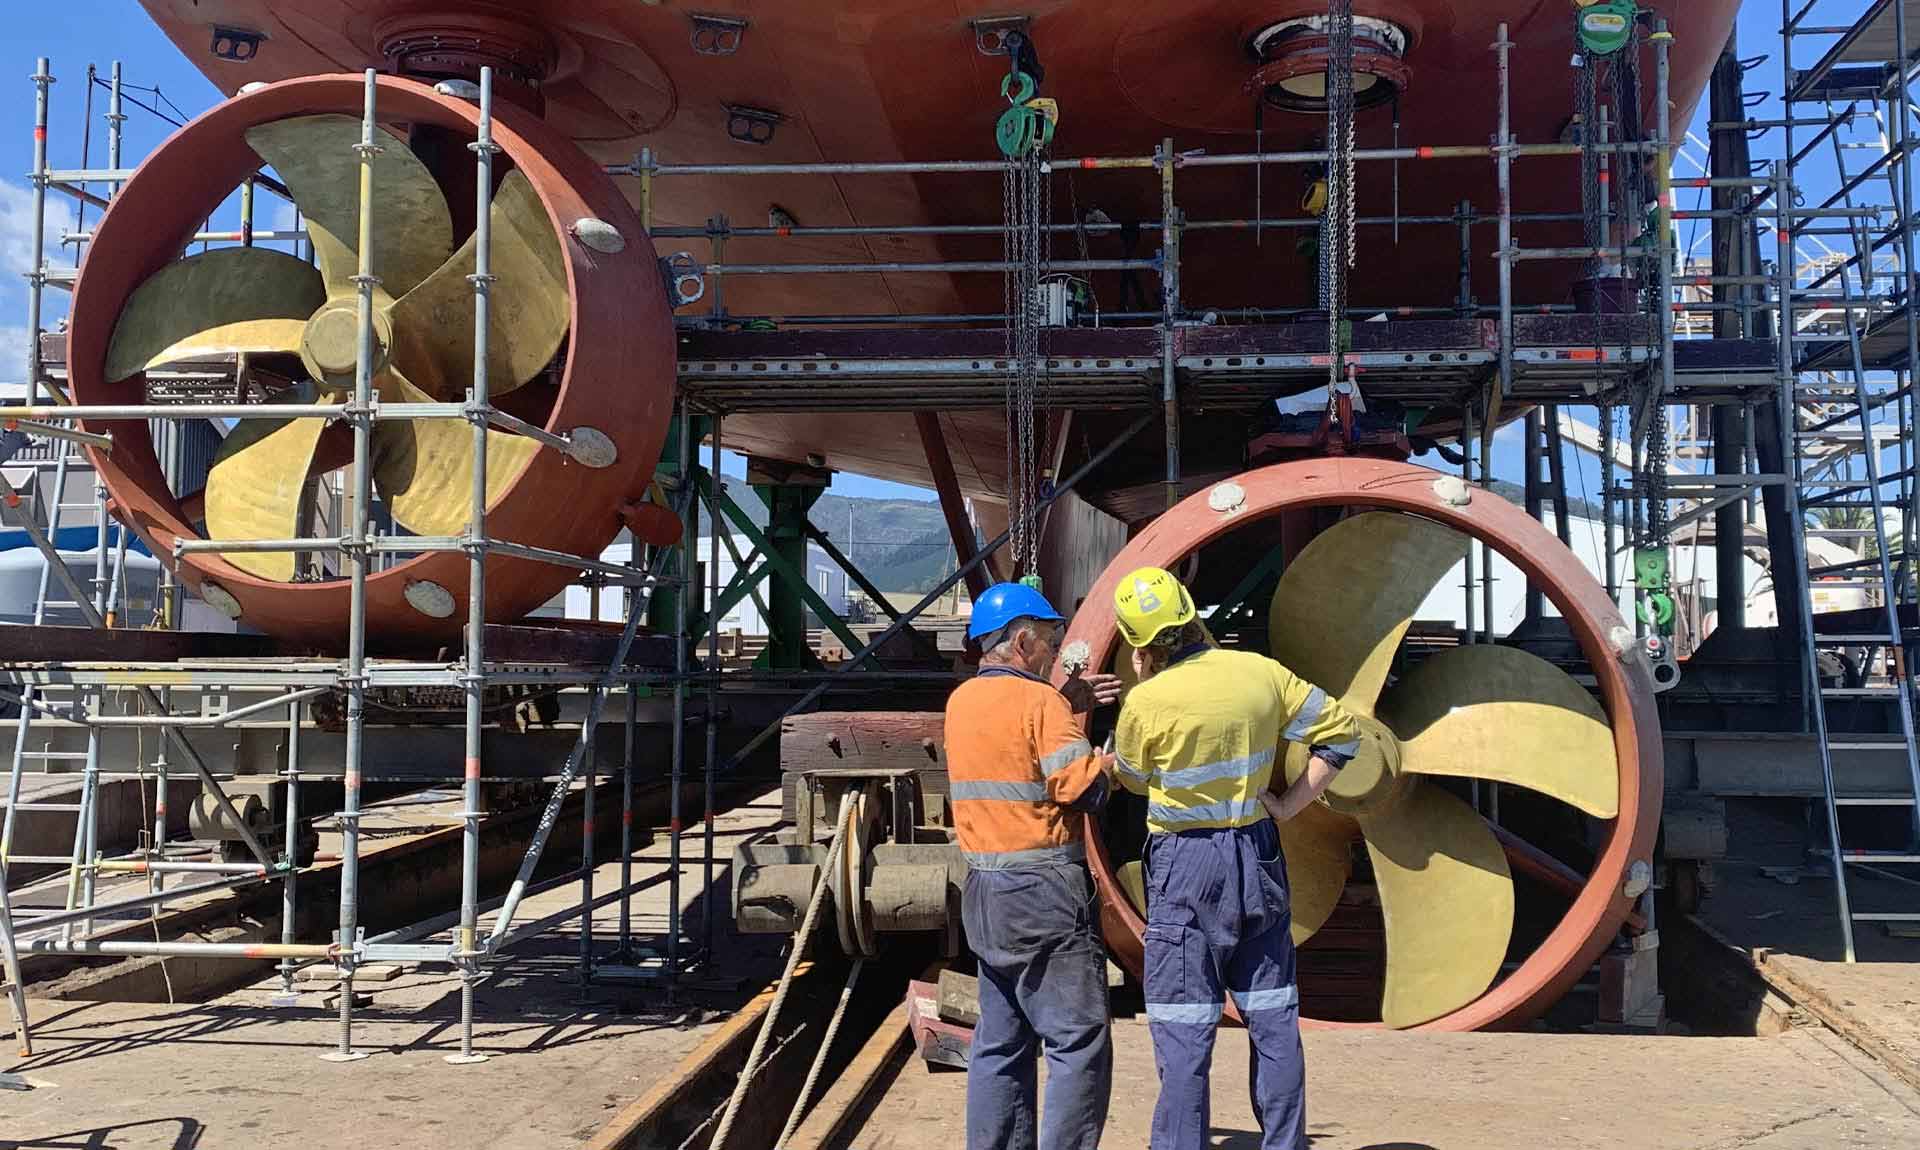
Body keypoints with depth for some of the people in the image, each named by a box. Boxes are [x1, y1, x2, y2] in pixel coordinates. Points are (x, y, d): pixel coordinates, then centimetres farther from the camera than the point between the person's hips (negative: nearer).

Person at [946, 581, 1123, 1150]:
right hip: (1043, 890, -8)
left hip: (985, 891, 8)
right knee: (1080, 1043, -2)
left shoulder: (962, 700, 11)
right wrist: (1113, 757, 0)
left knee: (1001, 1043, 15)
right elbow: (1081, 785, -18)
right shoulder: (1040, 700, -13)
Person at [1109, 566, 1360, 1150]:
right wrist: (1288, 805, 5)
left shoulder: (1145, 702, -15)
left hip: (1184, 868, -5)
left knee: (1183, 1031, 2)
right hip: (1258, 856, 5)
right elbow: (1341, 730, 6)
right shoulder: (1261, 673, -2)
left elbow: (1133, 780, 4)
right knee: (1274, 1020, 14)